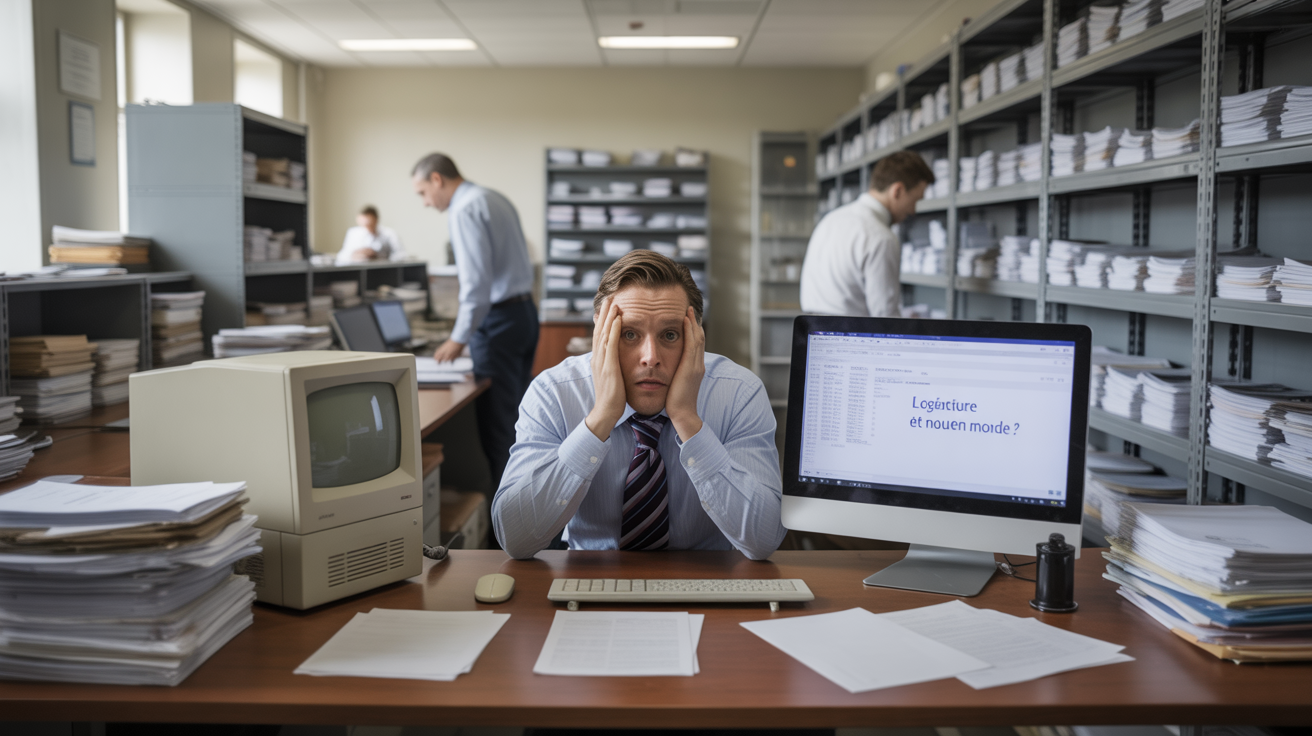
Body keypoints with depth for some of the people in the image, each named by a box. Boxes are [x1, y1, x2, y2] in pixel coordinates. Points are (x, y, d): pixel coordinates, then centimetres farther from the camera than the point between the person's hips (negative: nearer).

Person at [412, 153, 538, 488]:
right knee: (516, 416, 16)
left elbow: (476, 280, -23)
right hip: (525, 311, 10)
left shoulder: (464, 210, -15)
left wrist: (459, 337, -16)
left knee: (496, 423, -3)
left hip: (498, 319, -10)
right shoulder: (496, 199, 15)